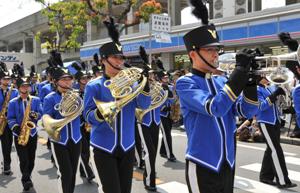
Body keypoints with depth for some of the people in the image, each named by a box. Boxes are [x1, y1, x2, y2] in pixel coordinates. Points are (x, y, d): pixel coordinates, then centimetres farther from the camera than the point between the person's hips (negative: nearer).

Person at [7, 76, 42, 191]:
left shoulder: (36, 100, 4)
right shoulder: (13, 102, 0)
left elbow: (41, 113, -3)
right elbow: (10, 118, -5)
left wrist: (35, 115, -25)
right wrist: (16, 127, -21)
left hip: (32, 133, 2)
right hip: (19, 134, -2)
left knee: (31, 159, 10)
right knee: (24, 160, -7)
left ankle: (26, 179, 29)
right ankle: (26, 180, 11)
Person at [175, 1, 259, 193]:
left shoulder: (223, 81, 7)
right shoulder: (185, 83, -13)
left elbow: (247, 112, 0)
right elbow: (216, 108, -27)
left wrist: (250, 77, -13)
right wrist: (240, 70, -26)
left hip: (228, 164, 7)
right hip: (203, 166, -6)